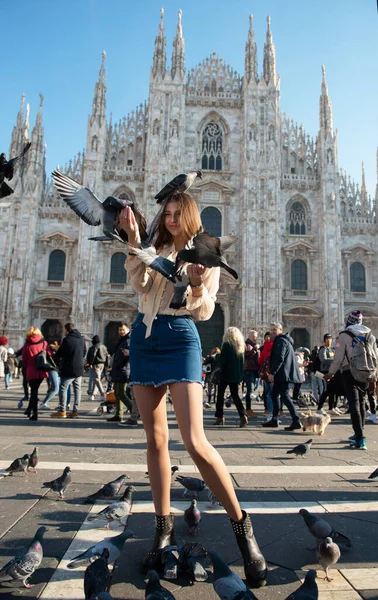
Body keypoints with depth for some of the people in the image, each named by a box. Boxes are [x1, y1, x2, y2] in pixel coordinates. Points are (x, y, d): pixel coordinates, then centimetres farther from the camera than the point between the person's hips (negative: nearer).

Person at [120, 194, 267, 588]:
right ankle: (164, 526, 22)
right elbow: (140, 285, -5)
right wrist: (133, 241, -15)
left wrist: (196, 284, -20)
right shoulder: (155, 249, 14)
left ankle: (241, 524, 4)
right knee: (155, 440, 7)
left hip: (181, 338, -4)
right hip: (144, 337, 4)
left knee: (195, 441, -15)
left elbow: (205, 312, 0)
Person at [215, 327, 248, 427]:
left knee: (220, 394, 7)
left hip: (226, 374, -5)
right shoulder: (241, 346, 8)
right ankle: (243, 415, -7)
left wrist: (217, 356, 6)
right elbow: (242, 362, 10)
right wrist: (240, 374, 15)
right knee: (235, 395, 10)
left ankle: (219, 417, 10)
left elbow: (222, 361, -13)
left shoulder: (226, 345, -11)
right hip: (236, 375, 6)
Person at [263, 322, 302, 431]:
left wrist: (272, 372, -21)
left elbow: (279, 358, -22)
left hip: (283, 374, -11)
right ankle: (274, 420, 22)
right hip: (282, 374, 11)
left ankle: (296, 421, -12)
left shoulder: (281, 341, -12)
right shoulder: (282, 340, 21)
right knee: (274, 394, 15)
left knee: (284, 395, -12)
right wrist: (273, 372, 23)